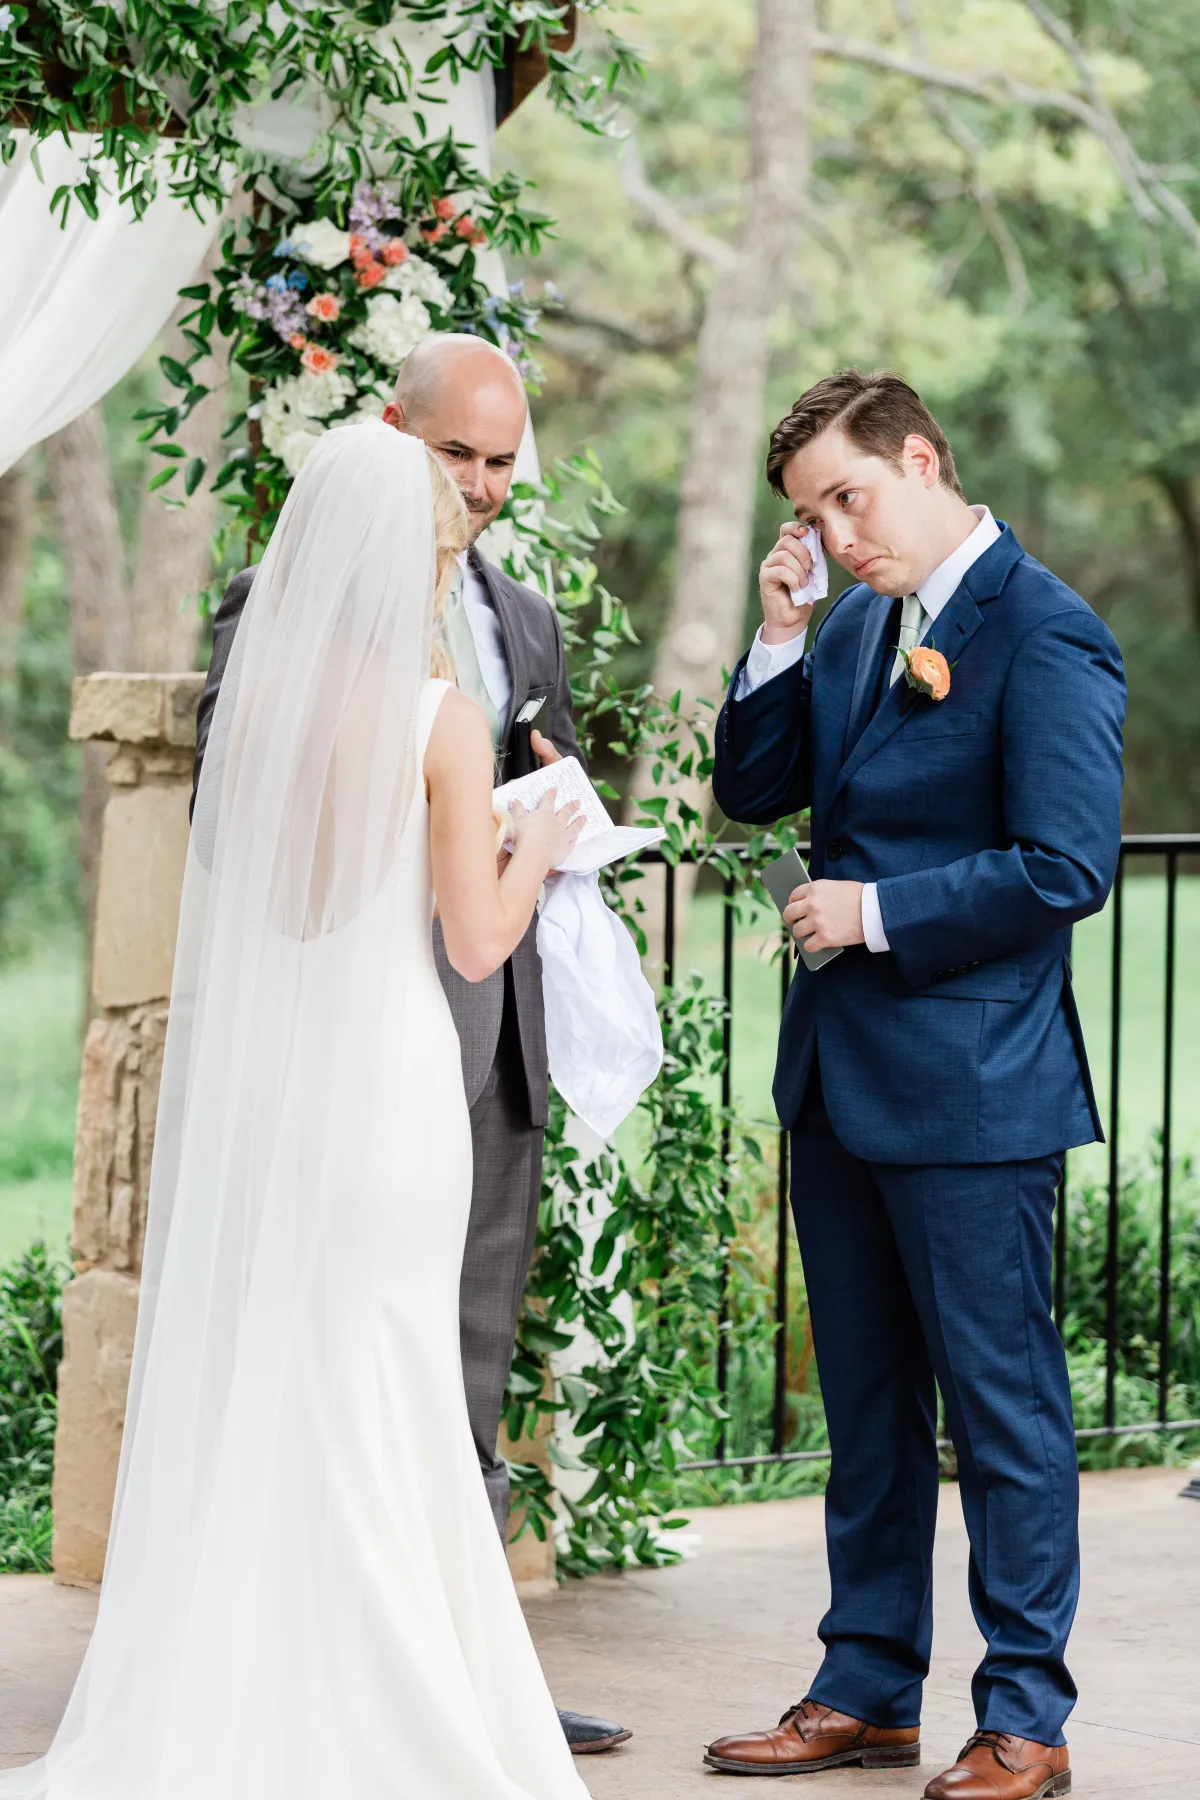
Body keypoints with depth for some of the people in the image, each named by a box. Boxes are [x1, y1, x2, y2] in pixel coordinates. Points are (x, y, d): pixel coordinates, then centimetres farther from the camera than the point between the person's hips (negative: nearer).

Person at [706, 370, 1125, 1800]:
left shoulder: (1044, 636, -14)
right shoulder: (859, 625, 12)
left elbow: (1068, 866, -19)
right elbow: (753, 792, 13)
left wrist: (879, 913, -16)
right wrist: (778, 636, 0)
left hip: (971, 1086, -8)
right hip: (840, 1076, 8)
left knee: (1002, 1402, 0)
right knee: (867, 1401, 16)